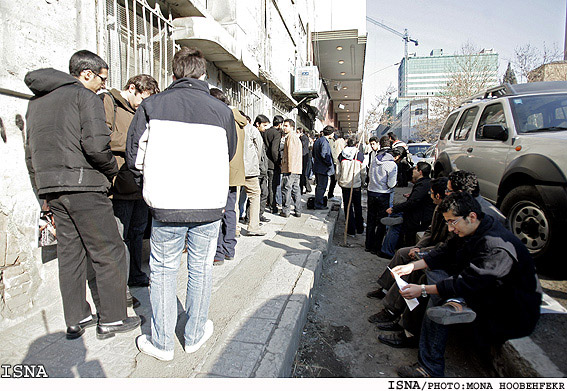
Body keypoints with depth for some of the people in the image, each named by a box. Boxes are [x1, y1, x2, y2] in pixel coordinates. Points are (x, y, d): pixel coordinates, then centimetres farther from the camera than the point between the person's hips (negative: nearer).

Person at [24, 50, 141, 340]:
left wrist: (43, 191, 25)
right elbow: (96, 144, -20)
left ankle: (76, 321, 22)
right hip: (82, 185, -8)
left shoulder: (36, 101, 21)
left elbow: (31, 152, 21)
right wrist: (112, 169, -2)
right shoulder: (84, 96, -4)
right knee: (109, 253, 0)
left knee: (70, 253, 13)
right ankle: (111, 319, 8)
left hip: (51, 189, 8)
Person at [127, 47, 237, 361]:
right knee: (200, 269, 15)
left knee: (163, 270, 14)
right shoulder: (222, 110, 0)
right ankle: (195, 335, 31)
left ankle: (162, 343, 25)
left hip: (166, 207, -1)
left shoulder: (151, 105, -2)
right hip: (209, 206, 1)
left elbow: (135, 158, -2)